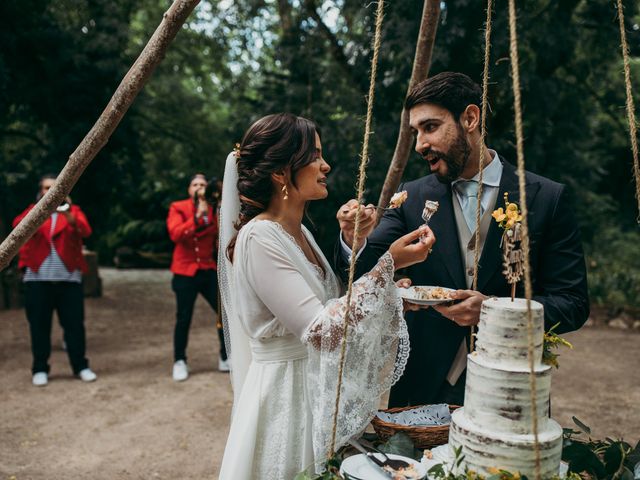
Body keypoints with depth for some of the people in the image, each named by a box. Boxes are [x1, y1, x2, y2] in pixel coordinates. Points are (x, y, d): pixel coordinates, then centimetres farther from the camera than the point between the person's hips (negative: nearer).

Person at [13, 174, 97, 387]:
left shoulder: (73, 210, 10)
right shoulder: (33, 210, 11)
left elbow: (85, 231, -10)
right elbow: (18, 225, -11)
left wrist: (67, 214, -28)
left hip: (68, 277, 0)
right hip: (37, 278, 0)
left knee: (75, 324, 1)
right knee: (39, 325, 4)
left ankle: (81, 366, 10)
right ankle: (40, 369, 13)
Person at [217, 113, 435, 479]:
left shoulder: (300, 233, 7)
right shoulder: (259, 238, -20)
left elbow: (327, 307, 8)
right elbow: (322, 332, -26)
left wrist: (388, 290, -3)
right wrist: (388, 264, -26)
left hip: (318, 390, 9)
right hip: (285, 391, -8)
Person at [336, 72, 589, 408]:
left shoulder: (547, 198, -8)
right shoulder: (412, 197, -1)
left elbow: (573, 304, -7)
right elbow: (367, 272, -9)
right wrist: (356, 240, -30)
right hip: (424, 389, 2)